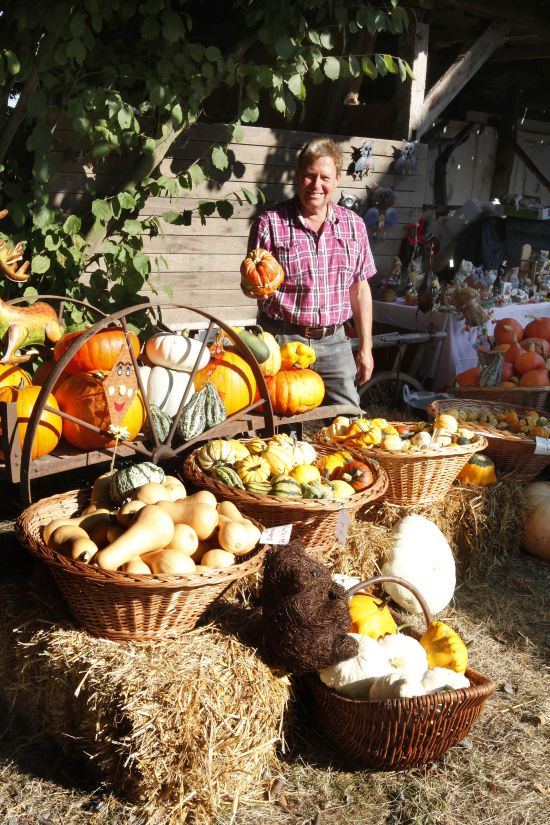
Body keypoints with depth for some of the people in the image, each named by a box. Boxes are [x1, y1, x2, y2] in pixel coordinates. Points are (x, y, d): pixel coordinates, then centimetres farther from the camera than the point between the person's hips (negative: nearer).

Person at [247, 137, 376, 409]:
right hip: (283, 340, -3)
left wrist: (365, 347, 10)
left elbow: (360, 289, 12)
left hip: (334, 342, 3)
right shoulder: (269, 223, -4)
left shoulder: (353, 224, 8)